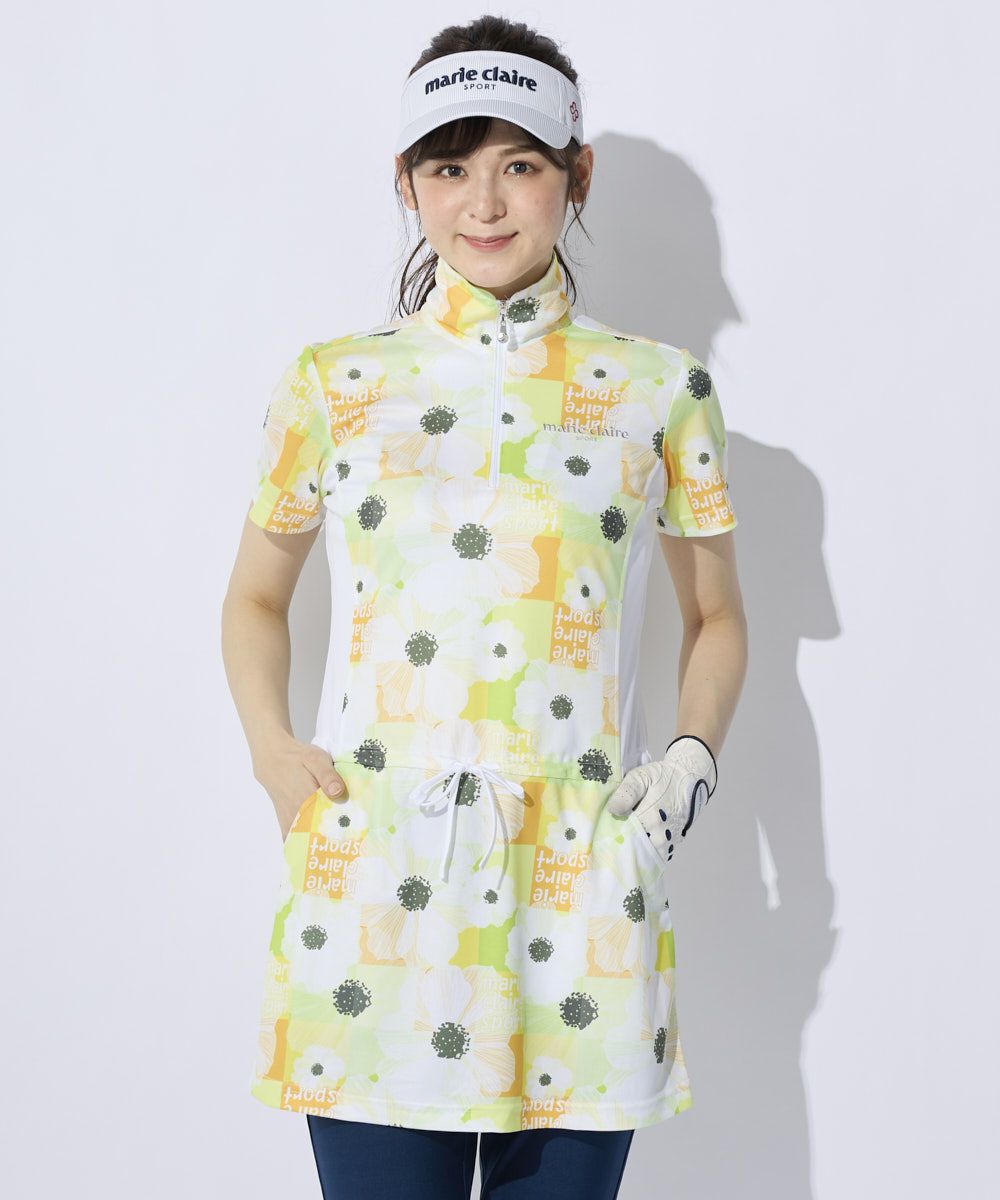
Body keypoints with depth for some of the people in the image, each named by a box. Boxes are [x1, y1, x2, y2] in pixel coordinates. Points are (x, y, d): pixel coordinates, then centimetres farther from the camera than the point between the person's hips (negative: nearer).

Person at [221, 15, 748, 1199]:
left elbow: (715, 616, 17)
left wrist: (693, 754, -1)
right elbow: (255, 597, 17)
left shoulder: (659, 389, 8)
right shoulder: (334, 384, 7)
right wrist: (272, 752, 0)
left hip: (580, 885, 1)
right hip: (372, 872, 0)